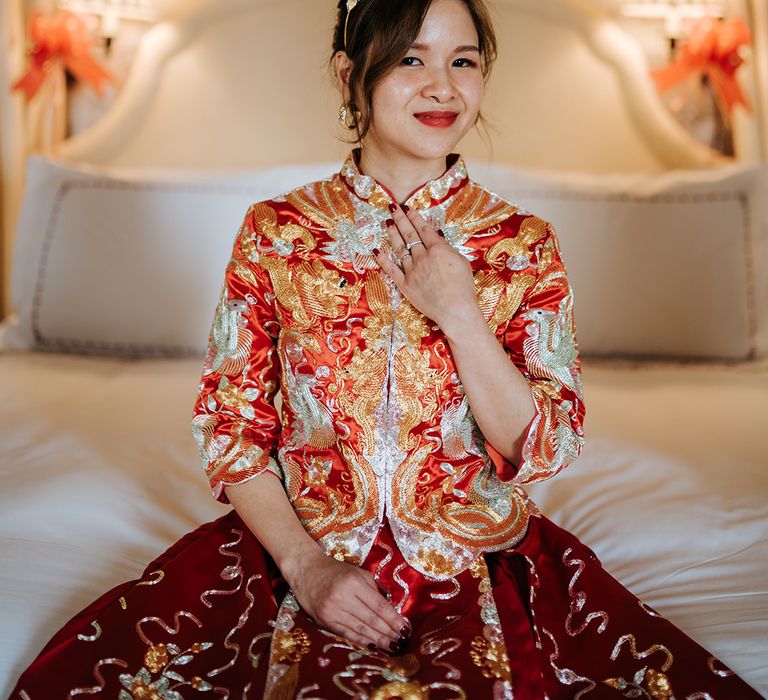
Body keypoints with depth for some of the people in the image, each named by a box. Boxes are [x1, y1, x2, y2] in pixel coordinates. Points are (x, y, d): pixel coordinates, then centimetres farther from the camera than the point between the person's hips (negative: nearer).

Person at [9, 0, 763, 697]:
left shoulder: (524, 245, -1)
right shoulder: (274, 232, -1)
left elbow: (545, 450, -4)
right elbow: (228, 424, 0)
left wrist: (458, 311, -15)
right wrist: (304, 564, -12)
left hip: (480, 564, 0)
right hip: (294, 546, 1)